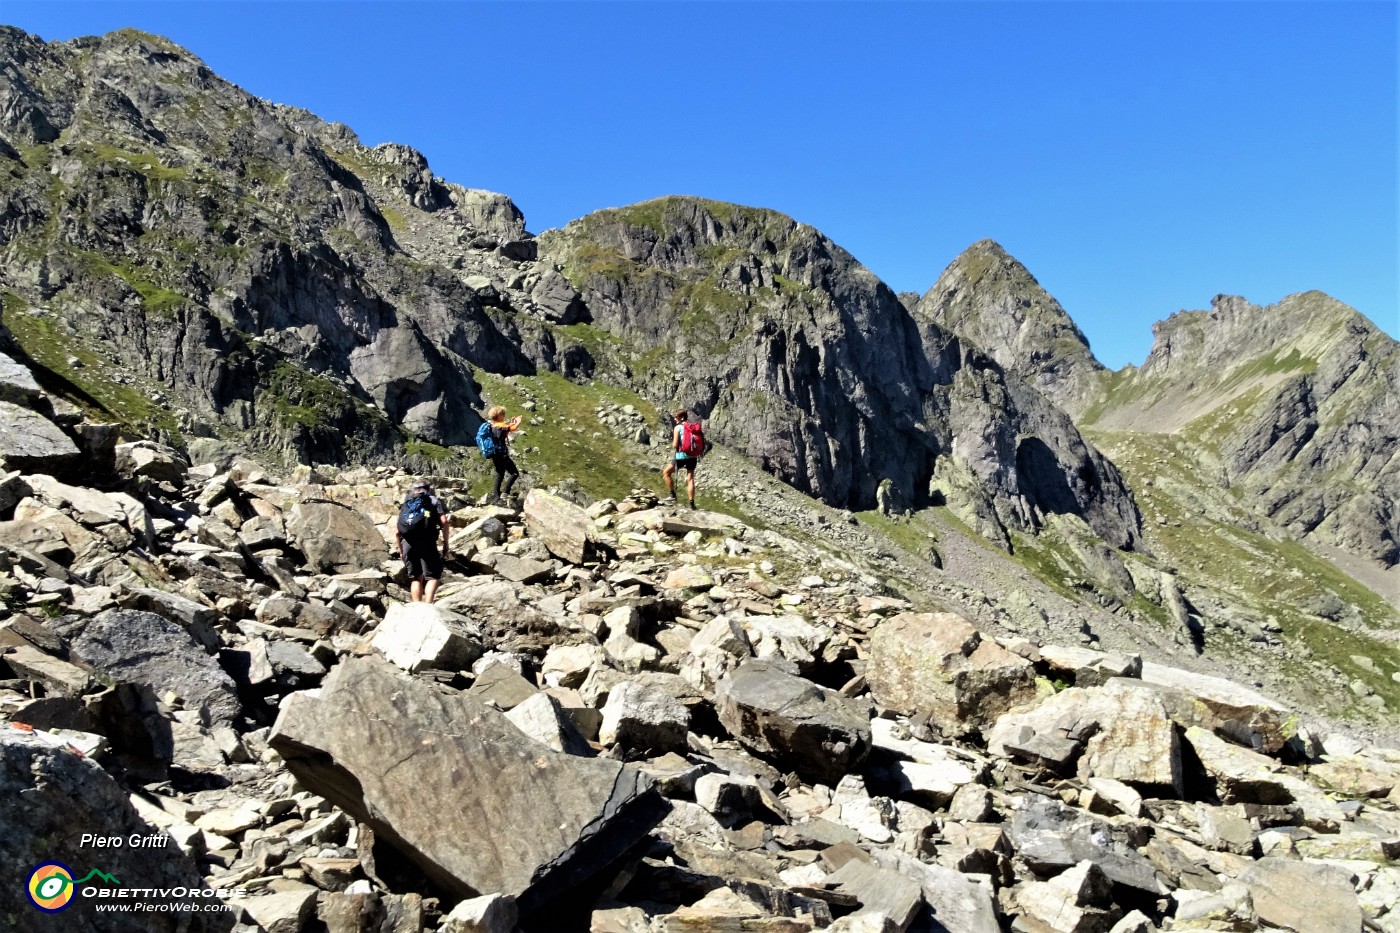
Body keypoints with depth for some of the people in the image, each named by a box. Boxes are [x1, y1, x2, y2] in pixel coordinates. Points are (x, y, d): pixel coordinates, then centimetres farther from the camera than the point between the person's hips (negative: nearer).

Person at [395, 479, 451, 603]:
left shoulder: (405, 505, 27)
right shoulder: (434, 501, 18)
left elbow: (397, 531, 19)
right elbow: (444, 521, 1)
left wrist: (401, 550, 28)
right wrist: (446, 544, 5)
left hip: (407, 544, 3)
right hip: (426, 542, -3)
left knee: (416, 578, 14)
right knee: (433, 576, 2)